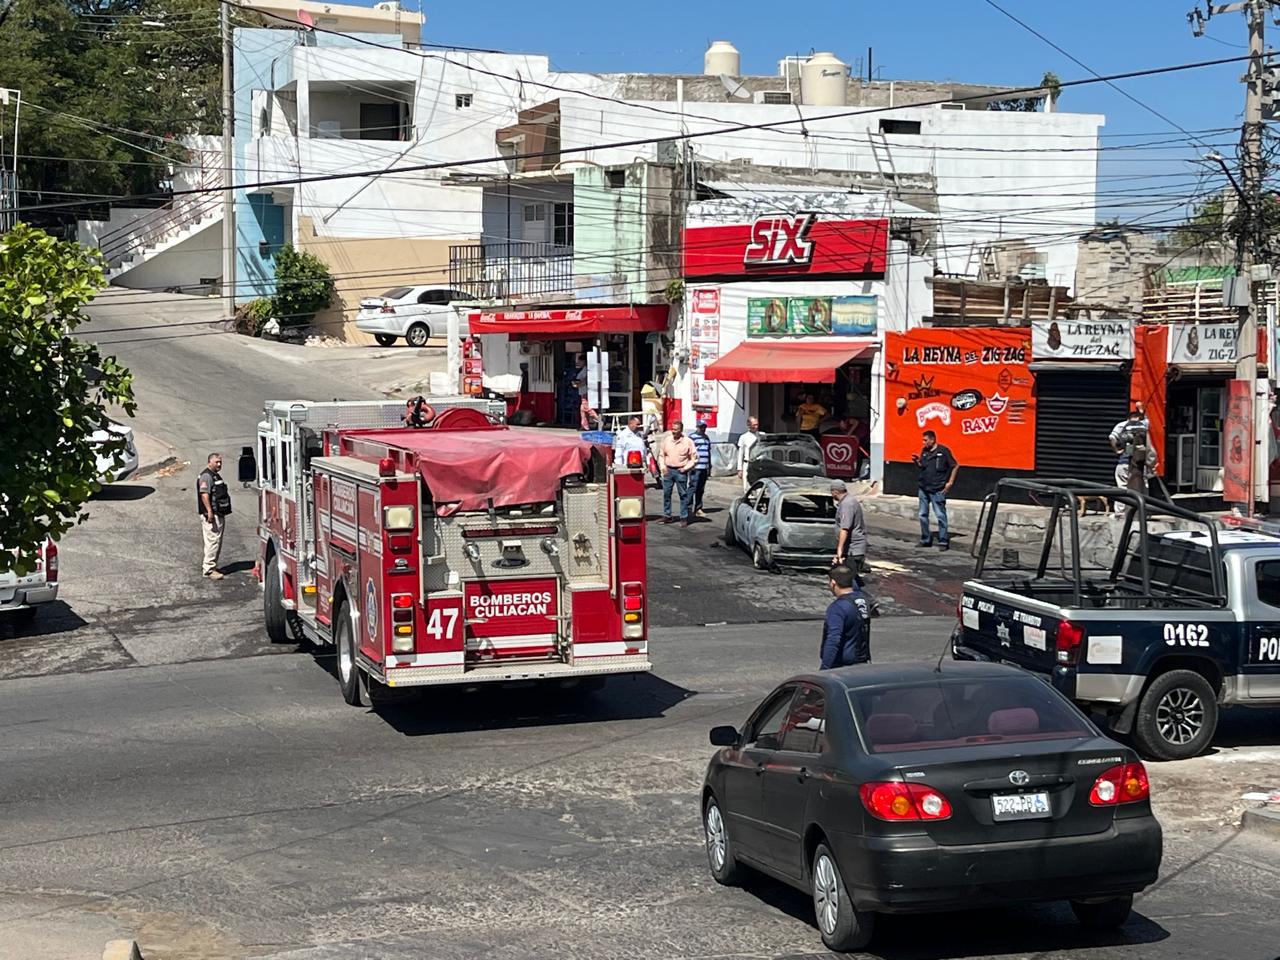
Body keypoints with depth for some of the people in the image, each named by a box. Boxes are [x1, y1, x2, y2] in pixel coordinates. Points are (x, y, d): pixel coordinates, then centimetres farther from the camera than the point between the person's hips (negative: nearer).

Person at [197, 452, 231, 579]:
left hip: (219, 515, 11)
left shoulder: (216, 475, 20)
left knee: (217, 542, 15)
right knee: (212, 541, -12)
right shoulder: (206, 476, -13)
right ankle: (209, 569, -12)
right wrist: (209, 511, -27)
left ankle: (209, 565, 23)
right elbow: (204, 494, -22)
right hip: (212, 515, -11)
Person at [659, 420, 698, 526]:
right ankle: (667, 516, 15)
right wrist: (662, 466, 1)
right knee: (666, 493, 5)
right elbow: (661, 454, 14)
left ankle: (684, 518, 4)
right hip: (668, 470, 3)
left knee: (683, 495, -1)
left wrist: (685, 468, -7)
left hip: (681, 472, -3)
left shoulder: (688, 442, -3)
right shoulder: (666, 440, 6)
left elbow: (694, 458, 0)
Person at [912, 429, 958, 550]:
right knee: (923, 515, 10)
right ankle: (926, 540, 21)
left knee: (940, 515, -4)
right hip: (923, 488, 7)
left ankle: (943, 541, 0)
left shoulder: (943, 451, -9)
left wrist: (950, 482, -6)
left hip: (937, 490, -7)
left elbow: (955, 466, -4)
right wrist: (916, 461, -1)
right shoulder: (924, 451, 9)